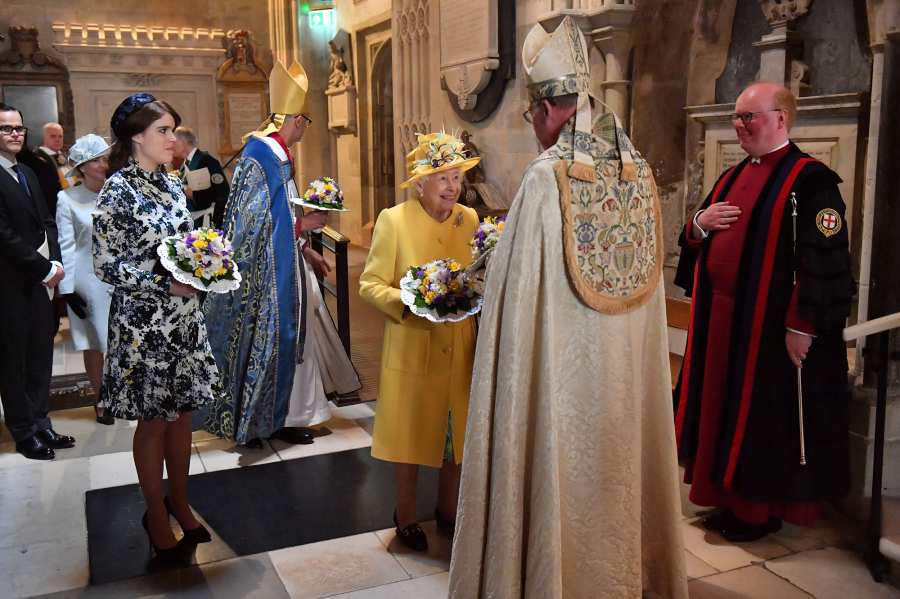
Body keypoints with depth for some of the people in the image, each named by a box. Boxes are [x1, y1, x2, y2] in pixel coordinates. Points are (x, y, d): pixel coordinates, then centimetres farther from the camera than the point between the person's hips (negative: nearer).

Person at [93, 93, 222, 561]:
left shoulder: (172, 185, 7)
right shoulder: (118, 190, -13)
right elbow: (105, 264, -14)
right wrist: (165, 284, -21)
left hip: (184, 317, 6)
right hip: (143, 321, -6)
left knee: (182, 412, 14)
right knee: (154, 421, 6)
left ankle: (179, 502, 31)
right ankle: (157, 518, 23)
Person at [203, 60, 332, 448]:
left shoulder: (279, 157, 10)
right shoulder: (260, 160, -17)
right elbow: (256, 225, -19)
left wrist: (306, 251, 16)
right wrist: (304, 225, -15)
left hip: (281, 270, 9)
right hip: (263, 274, -9)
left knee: (283, 340, 12)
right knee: (263, 342, 0)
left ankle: (277, 417, 23)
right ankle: (249, 423, 14)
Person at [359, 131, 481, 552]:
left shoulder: (469, 218, 5)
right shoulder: (393, 220, -7)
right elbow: (370, 283, -7)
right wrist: (407, 302, -24)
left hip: (460, 347, 4)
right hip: (411, 348, -4)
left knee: (457, 432, 13)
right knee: (410, 434, 9)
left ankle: (447, 509, 34)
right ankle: (406, 517, 29)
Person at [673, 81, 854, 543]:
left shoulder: (810, 181, -12)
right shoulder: (731, 178, 13)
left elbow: (824, 259, -18)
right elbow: (696, 243, 18)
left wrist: (802, 327, -20)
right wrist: (700, 224, -4)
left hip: (770, 325, -8)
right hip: (720, 320, 8)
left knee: (764, 416, 4)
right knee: (723, 407, 14)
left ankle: (762, 510, 20)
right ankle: (731, 500, 29)